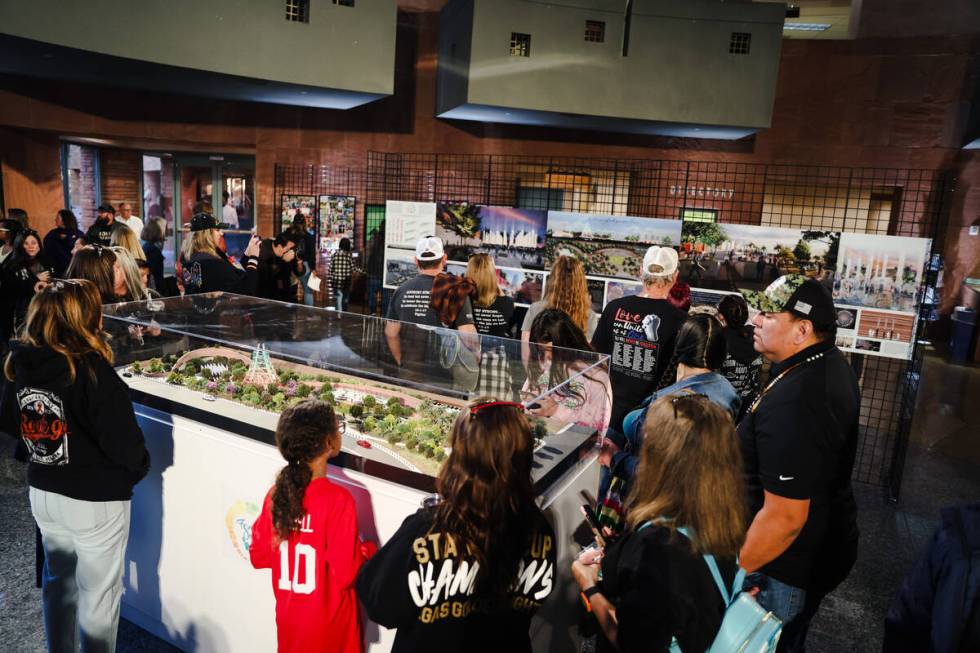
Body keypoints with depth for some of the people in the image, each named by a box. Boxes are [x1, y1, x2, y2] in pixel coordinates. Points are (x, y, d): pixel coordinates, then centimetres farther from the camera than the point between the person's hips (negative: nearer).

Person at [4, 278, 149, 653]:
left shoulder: (20, 363, -4)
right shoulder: (91, 370, -25)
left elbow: (23, 426, 8)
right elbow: (122, 438, -21)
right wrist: (140, 468, -3)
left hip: (42, 491, 7)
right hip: (94, 499, -7)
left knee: (58, 580, 25)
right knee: (99, 592, 11)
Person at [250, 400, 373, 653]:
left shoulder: (277, 493, -8)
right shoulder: (338, 500, -26)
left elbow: (259, 556, 3)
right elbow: (345, 574, -23)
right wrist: (366, 551, -6)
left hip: (288, 620, 5)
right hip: (329, 627, -5)